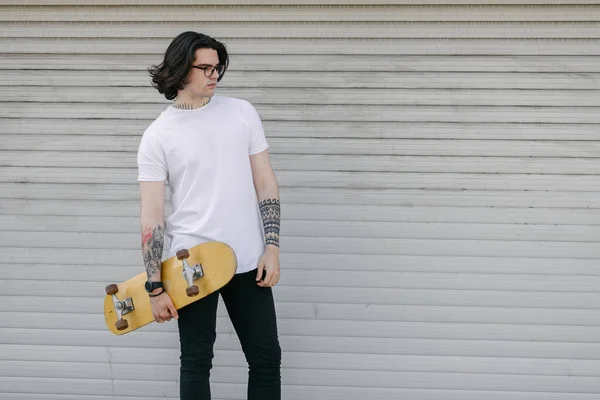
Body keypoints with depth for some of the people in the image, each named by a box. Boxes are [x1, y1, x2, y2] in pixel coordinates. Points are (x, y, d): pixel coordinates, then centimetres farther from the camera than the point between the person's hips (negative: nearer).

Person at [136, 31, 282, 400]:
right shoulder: (157, 136, -4)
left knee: (267, 358, 8)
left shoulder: (242, 113, 4)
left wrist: (272, 247, -4)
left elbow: (265, 182, 5)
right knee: (196, 363, 7)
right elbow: (152, 215, -6)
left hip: (248, 261, 2)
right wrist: (155, 287, -10)